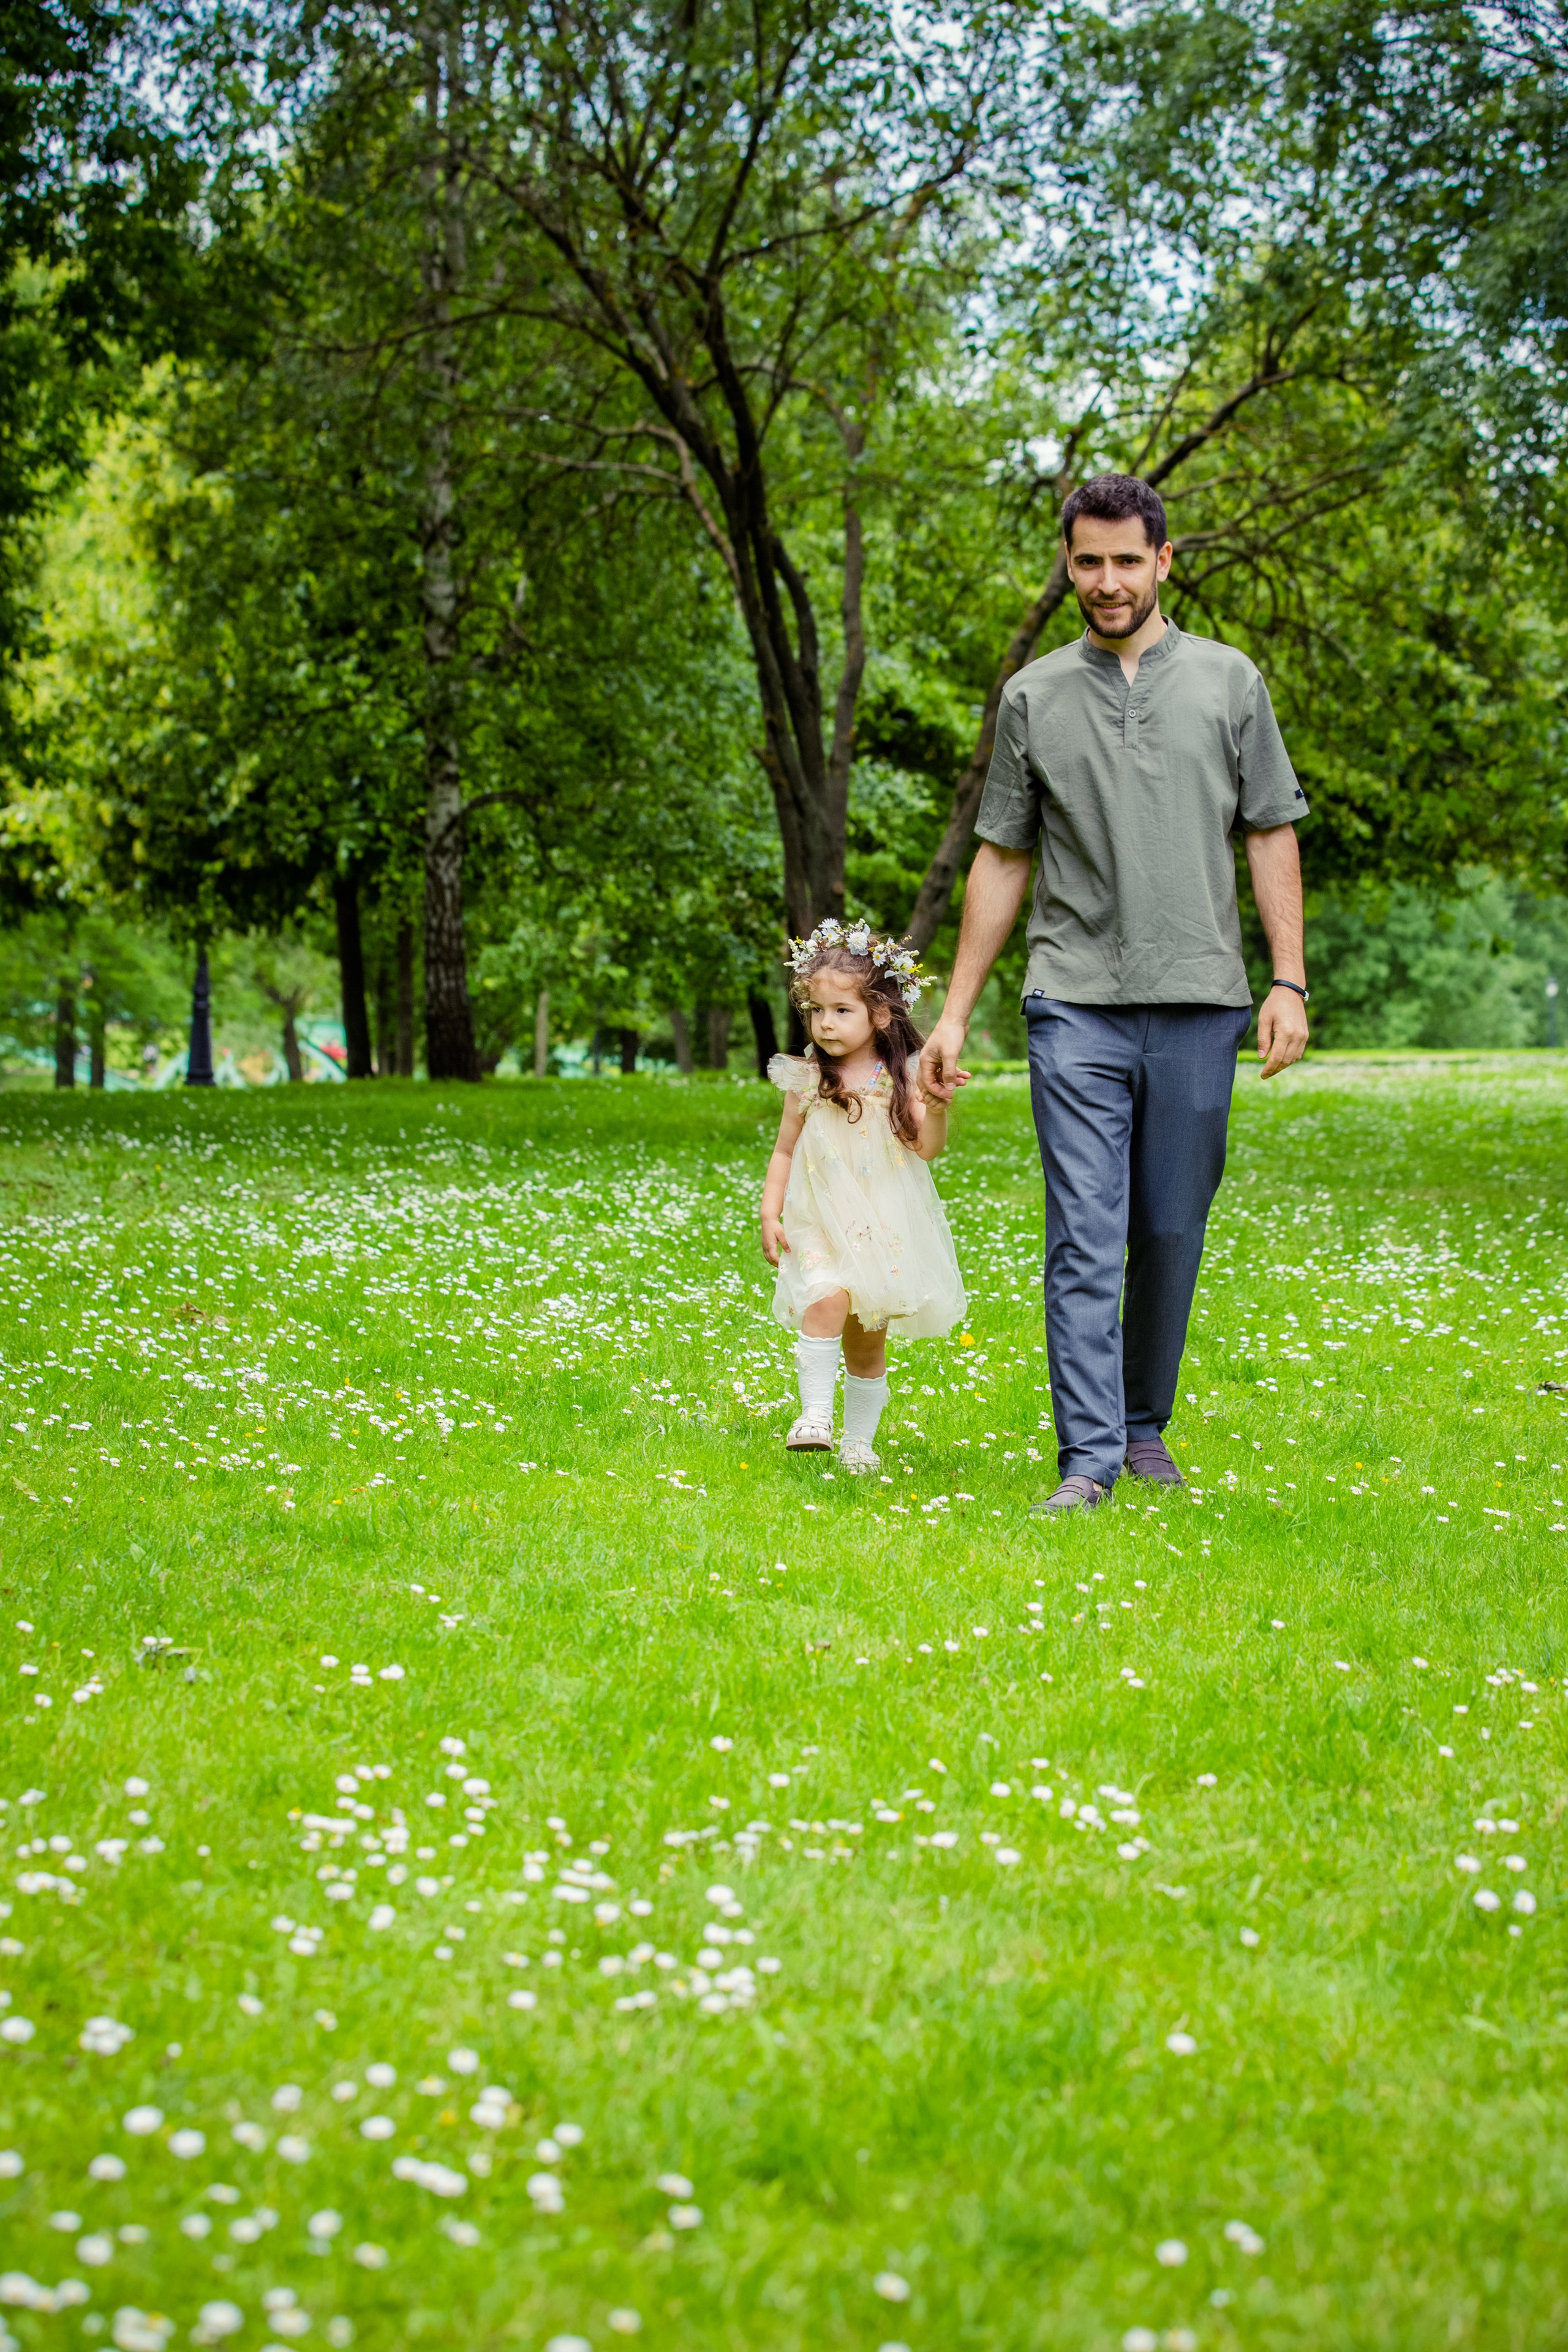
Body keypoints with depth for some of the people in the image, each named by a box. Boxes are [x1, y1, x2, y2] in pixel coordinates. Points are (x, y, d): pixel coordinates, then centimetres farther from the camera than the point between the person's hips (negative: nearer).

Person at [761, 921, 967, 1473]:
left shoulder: (900, 1079, -2)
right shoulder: (806, 1081, 1)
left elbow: (926, 1149, -7)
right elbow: (785, 1150, 8)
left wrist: (936, 1109, -25)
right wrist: (770, 1214, 0)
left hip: (885, 1229, 1)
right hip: (821, 1223, -1)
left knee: (868, 1342, 9)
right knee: (828, 1299, -28)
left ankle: (859, 1441, 24)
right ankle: (815, 1415, -24)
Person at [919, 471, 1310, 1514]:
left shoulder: (1229, 681, 8)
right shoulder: (1034, 697, 8)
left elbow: (1271, 837, 8)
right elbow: (1002, 859, 12)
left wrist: (1288, 982, -2)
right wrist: (955, 1015, 9)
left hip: (1198, 1002, 1)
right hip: (1076, 1005, -1)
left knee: (1171, 1235, 7)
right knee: (1085, 1238, -8)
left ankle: (1147, 1426, 23)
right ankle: (1089, 1458, -7)